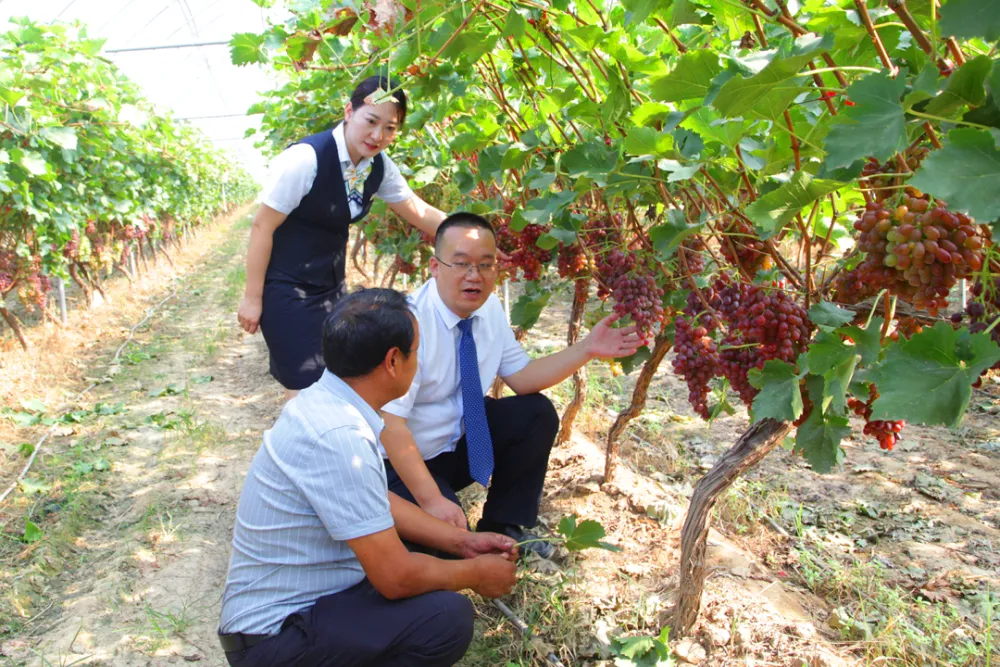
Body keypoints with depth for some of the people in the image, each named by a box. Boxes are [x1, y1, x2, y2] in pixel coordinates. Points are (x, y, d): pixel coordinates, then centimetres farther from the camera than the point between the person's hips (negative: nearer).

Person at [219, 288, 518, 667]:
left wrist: (462, 541, 8)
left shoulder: (323, 401, -1)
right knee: (448, 618, -22)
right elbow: (395, 578, -24)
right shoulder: (339, 437, -30)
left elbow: (381, 503, 12)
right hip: (272, 636, -9)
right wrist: (477, 573, -7)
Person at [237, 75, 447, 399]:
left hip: (332, 286, 7)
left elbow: (420, 212, 8)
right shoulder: (305, 159, -23)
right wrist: (253, 298, -13)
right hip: (287, 289, -7)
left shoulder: (379, 166, -3)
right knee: (306, 390, -5)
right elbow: (262, 227, -17)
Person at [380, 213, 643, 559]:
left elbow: (521, 377, 1)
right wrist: (431, 500, -30)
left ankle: (502, 527, 6)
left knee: (537, 414, -7)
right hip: (402, 461, -7)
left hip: (458, 439, 7)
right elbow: (390, 425, -29)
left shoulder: (489, 307, -5)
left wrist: (586, 349, -10)